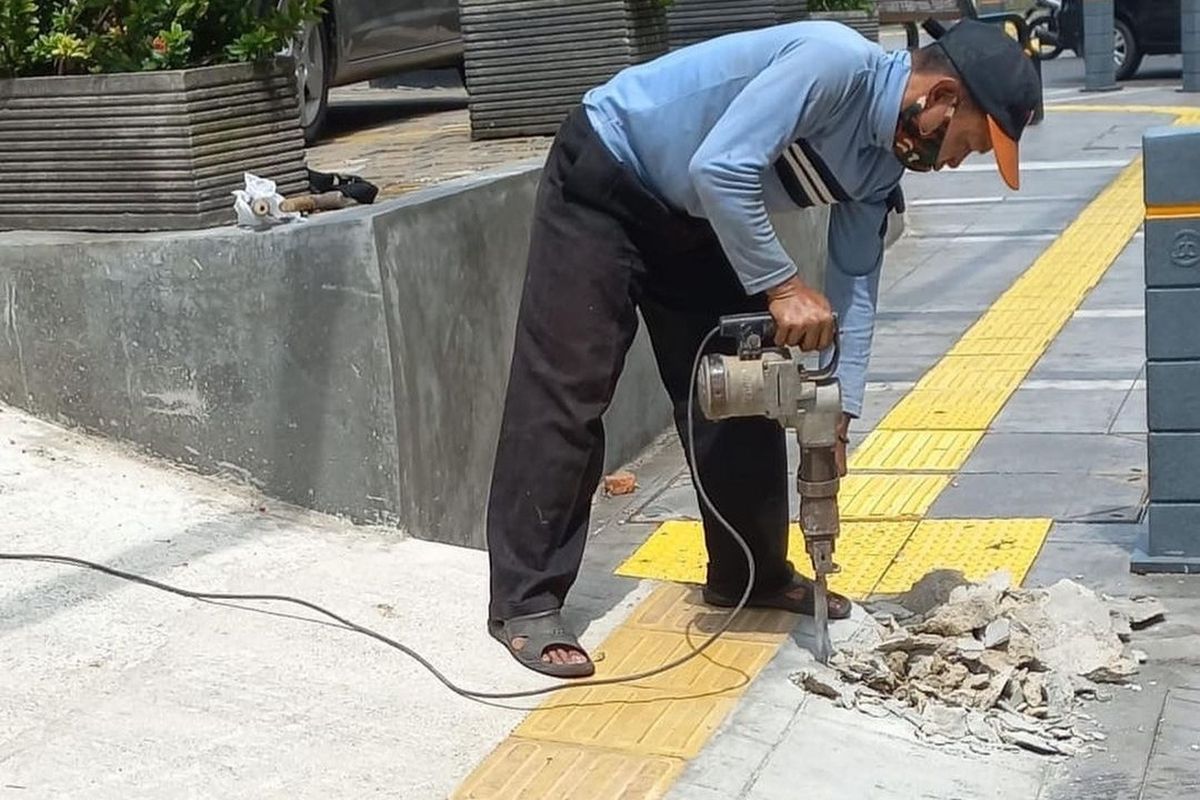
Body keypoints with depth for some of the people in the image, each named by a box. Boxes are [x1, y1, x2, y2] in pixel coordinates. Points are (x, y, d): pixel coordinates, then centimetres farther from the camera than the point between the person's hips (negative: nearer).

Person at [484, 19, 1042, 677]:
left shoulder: (880, 165, -1)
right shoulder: (833, 62, -29)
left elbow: (855, 283, 1)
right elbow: (720, 169, -36)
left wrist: (838, 415, -7)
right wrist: (782, 286, -31)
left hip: (692, 218, 9)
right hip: (603, 177, -9)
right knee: (566, 395, -10)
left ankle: (750, 574, 23)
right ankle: (525, 604, -5)